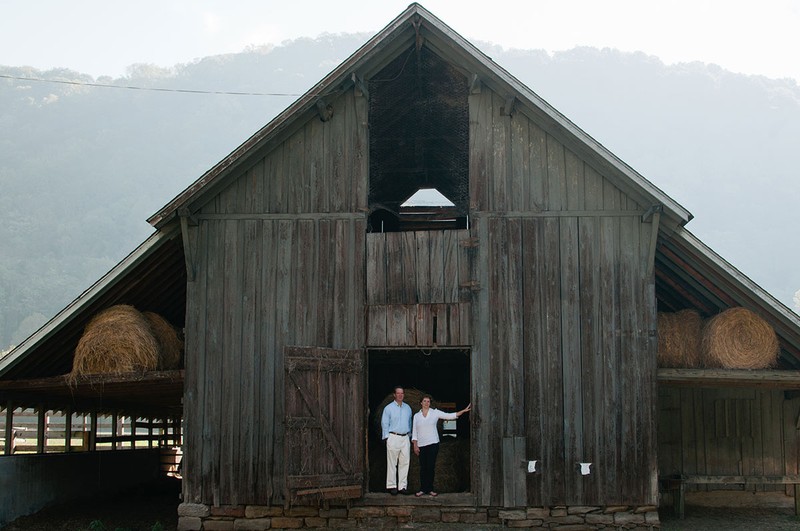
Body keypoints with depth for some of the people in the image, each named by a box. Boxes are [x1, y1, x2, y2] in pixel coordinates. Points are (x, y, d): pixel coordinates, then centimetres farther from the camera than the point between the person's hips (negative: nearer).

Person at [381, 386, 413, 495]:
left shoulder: (407, 408, 14)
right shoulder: (388, 408, 0)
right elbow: (385, 424, -1)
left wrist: (409, 434, 13)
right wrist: (387, 438, -7)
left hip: (405, 438, 4)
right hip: (393, 437, -4)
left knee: (404, 462, 2)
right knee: (392, 463, -3)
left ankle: (402, 486, 6)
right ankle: (391, 486, 2)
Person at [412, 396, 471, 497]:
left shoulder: (435, 412, 4)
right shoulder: (416, 416, 8)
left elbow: (450, 416, 0)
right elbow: (414, 432, 9)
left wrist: (464, 410, -6)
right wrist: (415, 445, 2)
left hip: (433, 444, -1)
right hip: (421, 445, 1)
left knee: (431, 467, -3)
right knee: (423, 467, 1)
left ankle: (430, 489, 5)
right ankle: (423, 489, 7)